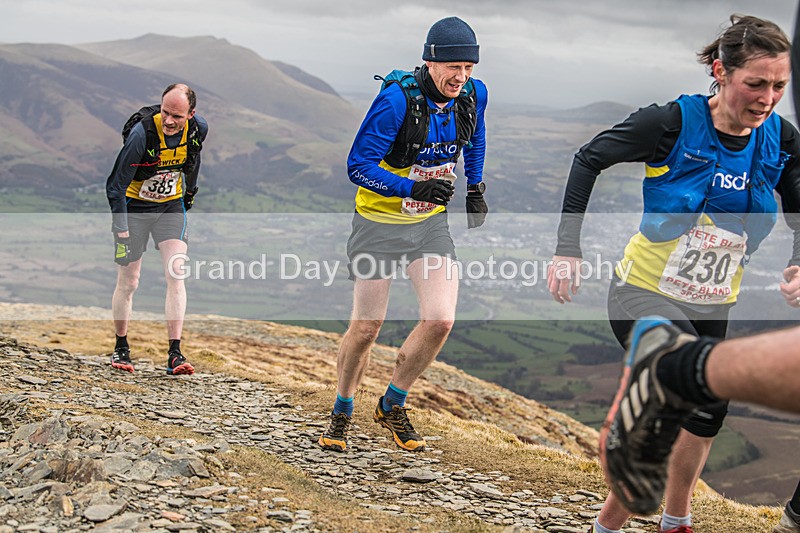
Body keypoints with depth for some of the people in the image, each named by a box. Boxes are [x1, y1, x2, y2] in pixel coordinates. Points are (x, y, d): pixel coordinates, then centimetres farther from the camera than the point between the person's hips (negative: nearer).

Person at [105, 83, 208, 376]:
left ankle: (174, 354, -12)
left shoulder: (198, 128, -15)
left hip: (172, 205, 3)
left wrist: (190, 192, 21)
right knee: (128, 282, 2)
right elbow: (116, 185, -21)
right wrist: (121, 231, -25)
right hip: (135, 206, -3)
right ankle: (121, 348, 22)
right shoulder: (142, 133, -28)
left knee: (175, 274, -13)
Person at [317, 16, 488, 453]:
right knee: (366, 328, 3)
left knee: (440, 320, -10)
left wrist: (475, 188, 16)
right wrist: (413, 189, -33)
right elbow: (358, 165, -22)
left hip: (430, 223, 4)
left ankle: (392, 406, 13)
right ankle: (341, 413, 27)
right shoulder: (397, 99, -24)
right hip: (380, 224, -4)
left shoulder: (473, 95, -7)